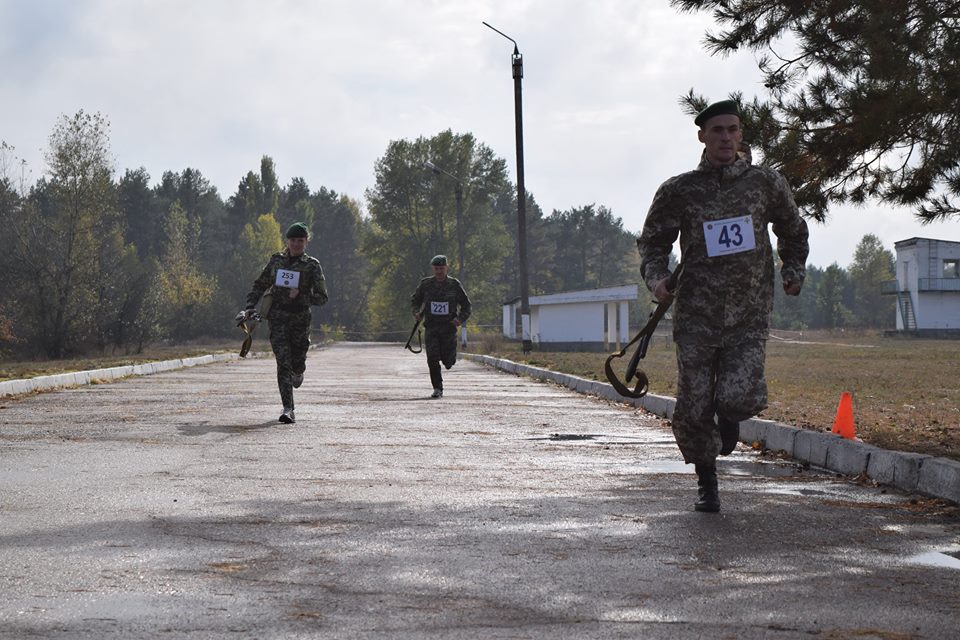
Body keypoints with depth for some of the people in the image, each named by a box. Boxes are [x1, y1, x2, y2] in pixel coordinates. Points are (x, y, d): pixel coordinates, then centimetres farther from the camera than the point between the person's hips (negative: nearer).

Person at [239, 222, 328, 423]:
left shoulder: (312, 265, 1)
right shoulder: (276, 260, 8)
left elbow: (322, 297, -3)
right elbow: (259, 285, 15)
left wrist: (301, 296, -18)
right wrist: (249, 308, 3)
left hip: (301, 318, 0)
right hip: (278, 317, 0)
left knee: (297, 362, 11)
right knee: (283, 362, -12)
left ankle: (298, 372, 51)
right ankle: (288, 409, -13)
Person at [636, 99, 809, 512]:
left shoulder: (766, 183, 5)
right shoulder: (679, 191, 2)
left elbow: (792, 229, 24)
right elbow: (653, 240, 12)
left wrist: (794, 271, 13)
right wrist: (656, 277, -6)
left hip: (749, 319, 0)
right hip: (695, 317, 0)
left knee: (739, 398, -17)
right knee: (693, 410, -2)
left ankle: (729, 414, 23)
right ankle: (706, 482, 21)